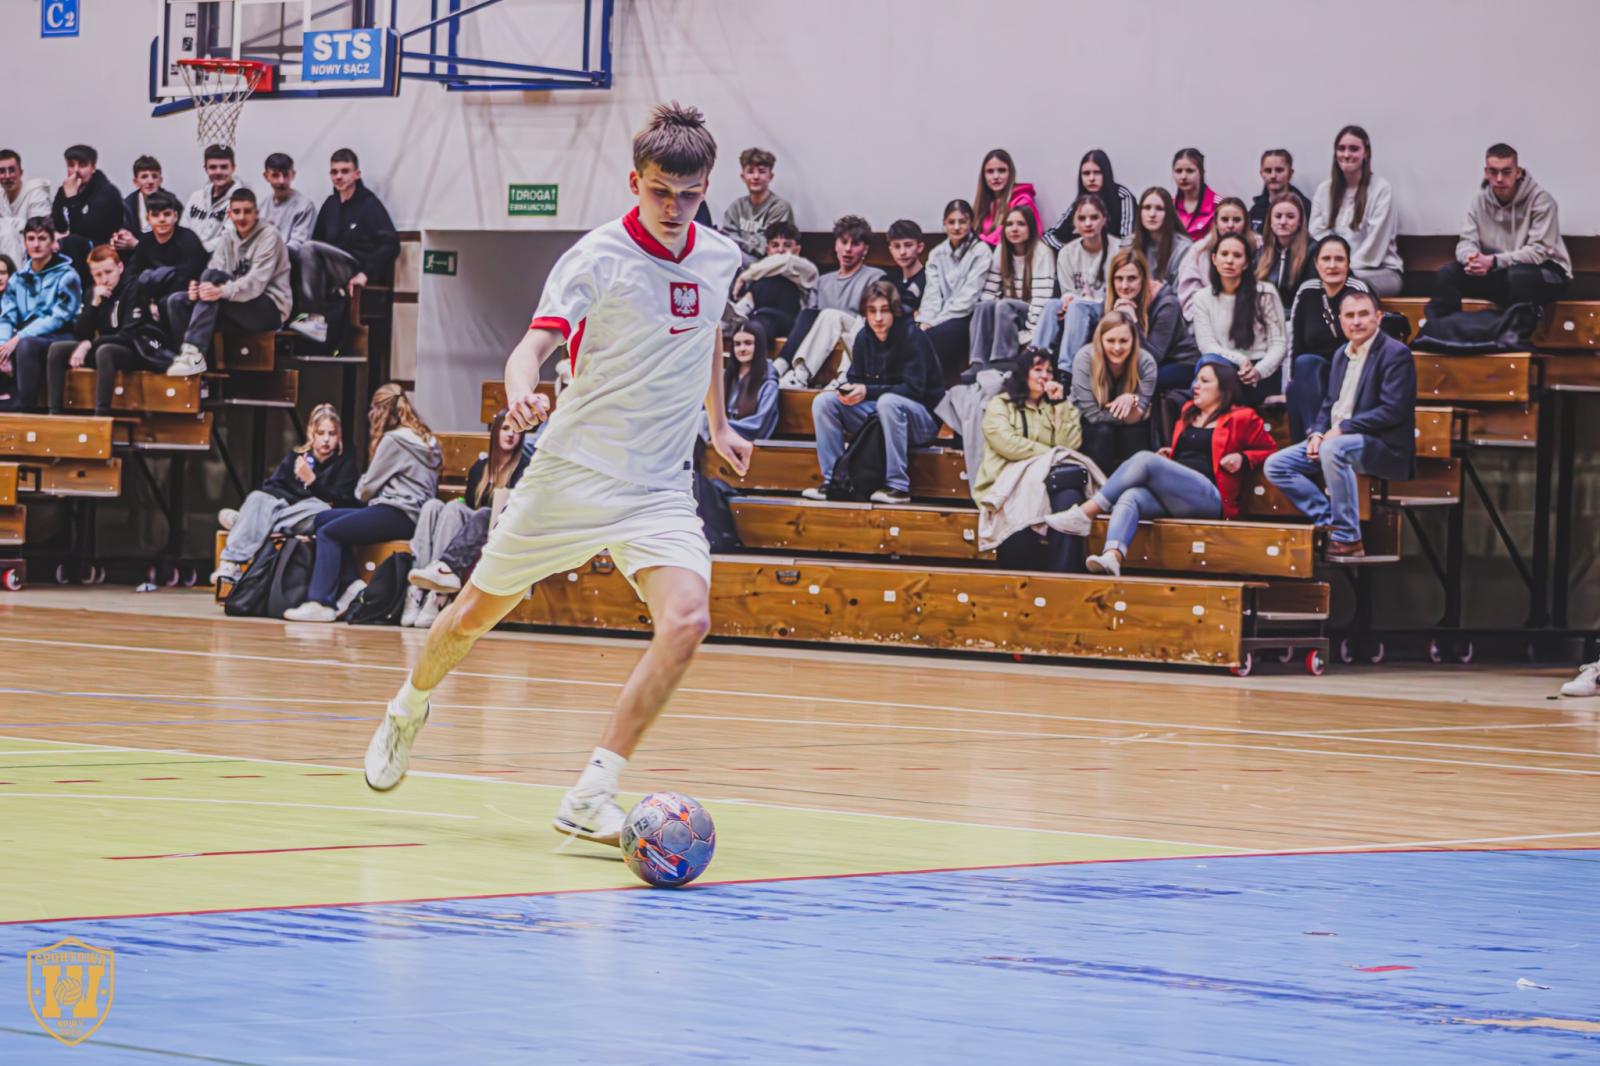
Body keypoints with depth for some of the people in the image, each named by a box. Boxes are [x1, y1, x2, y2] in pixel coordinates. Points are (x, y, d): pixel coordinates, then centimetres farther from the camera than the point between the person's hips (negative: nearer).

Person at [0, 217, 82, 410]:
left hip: (60, 340, -5)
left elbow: (58, 318, -12)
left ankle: (24, 407, -40)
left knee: (26, 344, -37)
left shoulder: (67, 276, -1)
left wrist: (18, 338, -20)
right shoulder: (18, 279, 15)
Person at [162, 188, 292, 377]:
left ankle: (194, 352, -38)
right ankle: (191, 355, -23)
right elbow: (213, 284, 1)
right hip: (236, 313, 7)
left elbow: (256, 283, -19)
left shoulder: (268, 236, -6)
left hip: (271, 309, -7)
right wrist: (197, 289, -24)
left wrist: (222, 292, -37)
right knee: (176, 301, -9)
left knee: (212, 276, -28)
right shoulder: (227, 239, 13)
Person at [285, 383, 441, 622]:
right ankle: (351, 585, -4)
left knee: (328, 533, -13)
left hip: (400, 515, -9)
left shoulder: (394, 440, -8)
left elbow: (366, 488, -5)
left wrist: (362, 493, 17)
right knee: (322, 519, 8)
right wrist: (368, 497, 11)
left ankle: (321, 603, -19)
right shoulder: (422, 439, 19)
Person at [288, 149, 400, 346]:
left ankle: (314, 317, -26)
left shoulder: (369, 204, -4)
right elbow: (318, 239, 15)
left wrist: (365, 274, -20)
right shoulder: (331, 204, 14)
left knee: (308, 248, -23)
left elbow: (391, 244, -13)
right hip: (337, 275, 6)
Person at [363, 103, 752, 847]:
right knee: (476, 614, 11)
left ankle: (590, 798, -20)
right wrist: (522, 392, -45)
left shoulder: (720, 260, 5)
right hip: (573, 472, -3)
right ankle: (409, 707, 46)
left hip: (661, 490, 3)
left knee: (687, 620, -22)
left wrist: (718, 425, 30)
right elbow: (534, 344, -24)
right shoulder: (598, 258, -13)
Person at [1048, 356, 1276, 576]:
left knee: (1144, 460, -26)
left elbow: (1267, 450, 14)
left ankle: (1086, 514, -31)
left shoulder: (1241, 418, 11)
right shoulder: (1188, 412, 30)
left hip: (1211, 498, -6)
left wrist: (1243, 458, -3)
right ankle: (1112, 557, -56)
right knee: (1130, 497, -30)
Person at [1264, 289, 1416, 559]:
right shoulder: (1341, 354, 17)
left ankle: (1348, 539, -30)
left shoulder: (1395, 354, -9)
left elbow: (1392, 411, -18)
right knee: (1276, 466, -3)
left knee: (1334, 449, -38)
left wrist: (1342, 429, -20)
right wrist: (1317, 433, -1)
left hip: (1384, 449, -9)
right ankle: (1329, 523, -8)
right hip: (1333, 439, 9)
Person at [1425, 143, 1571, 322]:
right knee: (1450, 272, -13)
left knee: (1518, 275, -38)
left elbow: (1539, 252, -24)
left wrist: (1494, 261, -33)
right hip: (1502, 274, 5)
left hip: (1545, 274, -5)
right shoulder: (1480, 201, -1)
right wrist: (1471, 258, -30)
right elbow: (1466, 242, -4)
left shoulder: (1541, 200, -18)